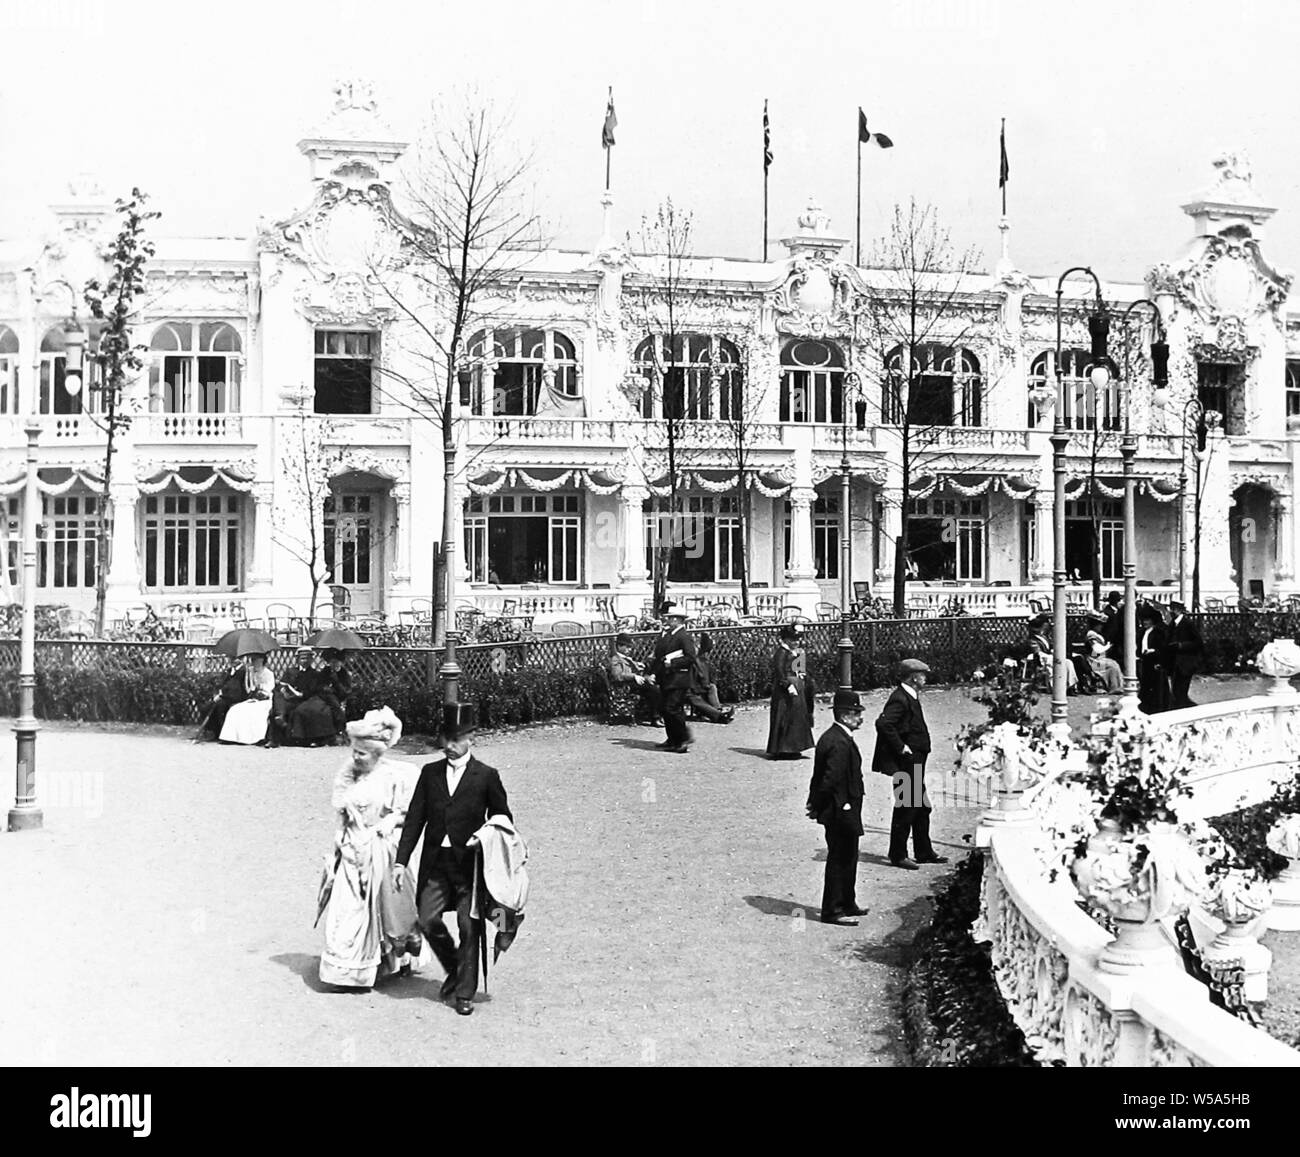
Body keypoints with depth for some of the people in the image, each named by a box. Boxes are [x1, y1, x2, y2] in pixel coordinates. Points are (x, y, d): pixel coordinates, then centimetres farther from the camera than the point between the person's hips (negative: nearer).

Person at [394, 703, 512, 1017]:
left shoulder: (486, 776, -1)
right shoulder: (429, 773, 8)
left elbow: (504, 819, 7)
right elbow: (414, 818, 7)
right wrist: (401, 860, 2)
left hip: (469, 864, -3)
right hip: (435, 863, 3)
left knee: (469, 927, -1)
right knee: (427, 921, -3)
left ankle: (465, 993, 11)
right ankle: (454, 969, 24)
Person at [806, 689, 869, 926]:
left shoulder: (829, 737, 11)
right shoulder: (841, 743, -22)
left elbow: (822, 776, 13)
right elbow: (830, 778, -27)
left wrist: (815, 803, 13)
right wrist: (818, 806, -16)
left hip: (839, 813, 10)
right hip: (841, 812, -10)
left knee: (847, 859, 19)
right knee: (840, 860, -1)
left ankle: (847, 905, 31)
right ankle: (832, 911, 7)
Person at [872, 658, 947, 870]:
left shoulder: (910, 698, 14)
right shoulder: (900, 699, -18)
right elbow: (883, 723, -28)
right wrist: (900, 747, -23)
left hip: (915, 763, 10)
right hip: (905, 763, -10)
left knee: (922, 808, 16)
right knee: (905, 808, -4)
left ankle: (924, 852, 24)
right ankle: (898, 855, 4)